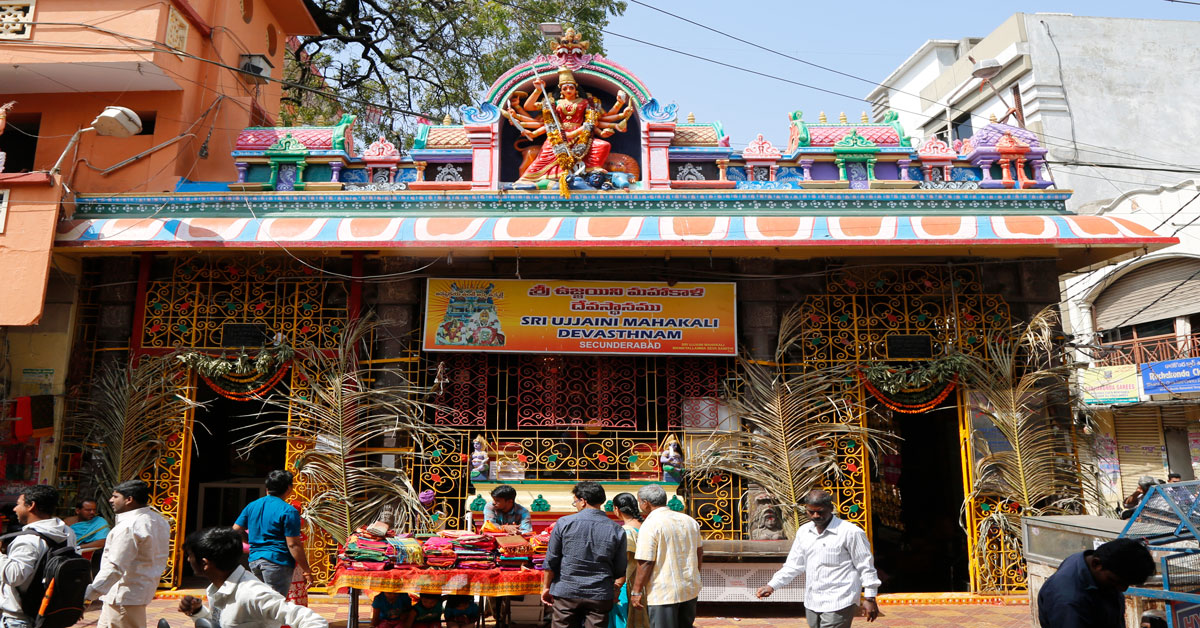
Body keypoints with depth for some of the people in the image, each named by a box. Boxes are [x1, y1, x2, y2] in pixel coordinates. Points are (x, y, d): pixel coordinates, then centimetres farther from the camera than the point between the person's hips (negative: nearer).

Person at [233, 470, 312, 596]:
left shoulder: (251, 506, 9)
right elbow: (293, 544, -14)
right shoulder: (288, 511, -12)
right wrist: (306, 571, -9)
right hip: (277, 561, -7)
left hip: (254, 561, 7)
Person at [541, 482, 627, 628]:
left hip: (566, 593, -1)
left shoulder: (564, 523, -6)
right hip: (600, 594, 1)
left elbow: (551, 560, -2)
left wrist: (546, 586, 10)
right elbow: (621, 570, 5)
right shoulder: (616, 530, -1)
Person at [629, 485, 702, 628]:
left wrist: (636, 591, -11)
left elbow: (645, 563, -19)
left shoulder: (650, 526, -16)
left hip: (663, 594, -7)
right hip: (690, 590, 7)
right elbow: (699, 552, 16)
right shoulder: (690, 521, 7)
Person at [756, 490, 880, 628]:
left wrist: (869, 598, -4)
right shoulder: (803, 531, 10)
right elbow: (793, 564, 14)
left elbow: (866, 566, -3)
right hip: (811, 604, 7)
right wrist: (772, 585, 4)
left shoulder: (851, 532, -8)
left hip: (838, 605, -6)